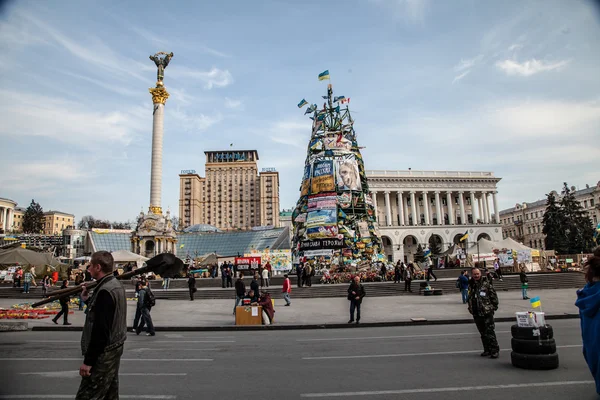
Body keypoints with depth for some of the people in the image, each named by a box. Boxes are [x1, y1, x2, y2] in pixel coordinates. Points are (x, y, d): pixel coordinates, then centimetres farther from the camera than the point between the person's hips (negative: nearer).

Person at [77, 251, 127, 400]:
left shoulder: (105, 291, -22)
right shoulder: (115, 284, 8)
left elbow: (101, 330, -25)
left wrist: (88, 361, -20)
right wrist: (88, 299, 14)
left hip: (103, 353, -10)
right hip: (114, 348, 10)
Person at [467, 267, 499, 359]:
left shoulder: (487, 283, -6)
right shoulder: (471, 285, 10)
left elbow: (493, 295, -4)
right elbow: (469, 298, 19)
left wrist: (494, 306, -5)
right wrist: (471, 308, 15)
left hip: (487, 312, -6)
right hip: (476, 313, 6)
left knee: (490, 332, -7)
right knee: (483, 333, 14)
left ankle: (494, 350, 2)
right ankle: (487, 350, 24)